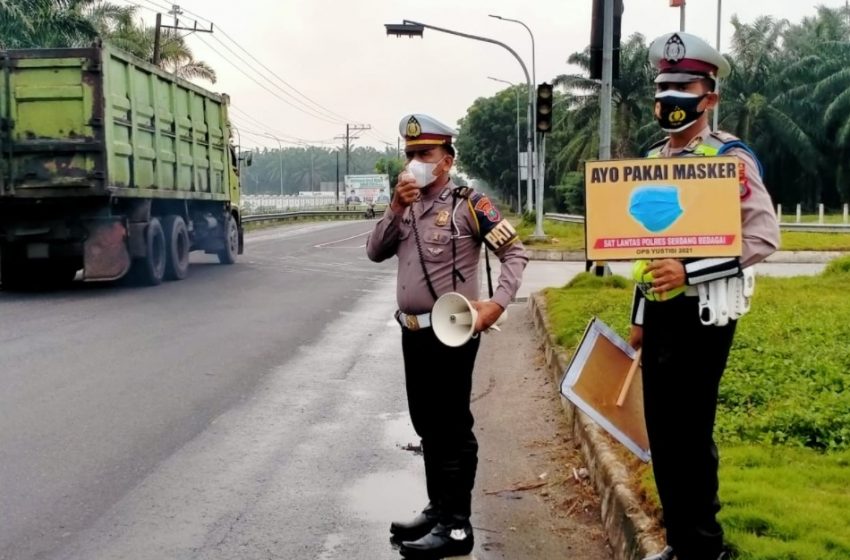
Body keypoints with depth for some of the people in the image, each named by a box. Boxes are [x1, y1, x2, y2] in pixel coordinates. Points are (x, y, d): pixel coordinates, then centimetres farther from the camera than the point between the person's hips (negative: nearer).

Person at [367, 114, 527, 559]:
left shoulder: (467, 204, -10)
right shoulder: (408, 206, 11)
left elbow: (514, 253, -10)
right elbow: (375, 253, 3)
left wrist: (498, 303, -23)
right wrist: (395, 208, -10)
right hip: (413, 332, 8)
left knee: (452, 429, -3)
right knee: (427, 427, 16)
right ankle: (437, 510, 29)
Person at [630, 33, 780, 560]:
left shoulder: (730, 155, -10)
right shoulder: (653, 159, 13)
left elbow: (764, 236, -18)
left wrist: (690, 271, -24)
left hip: (703, 312, -7)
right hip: (661, 312, 8)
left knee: (690, 433, -2)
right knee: (662, 433, 12)